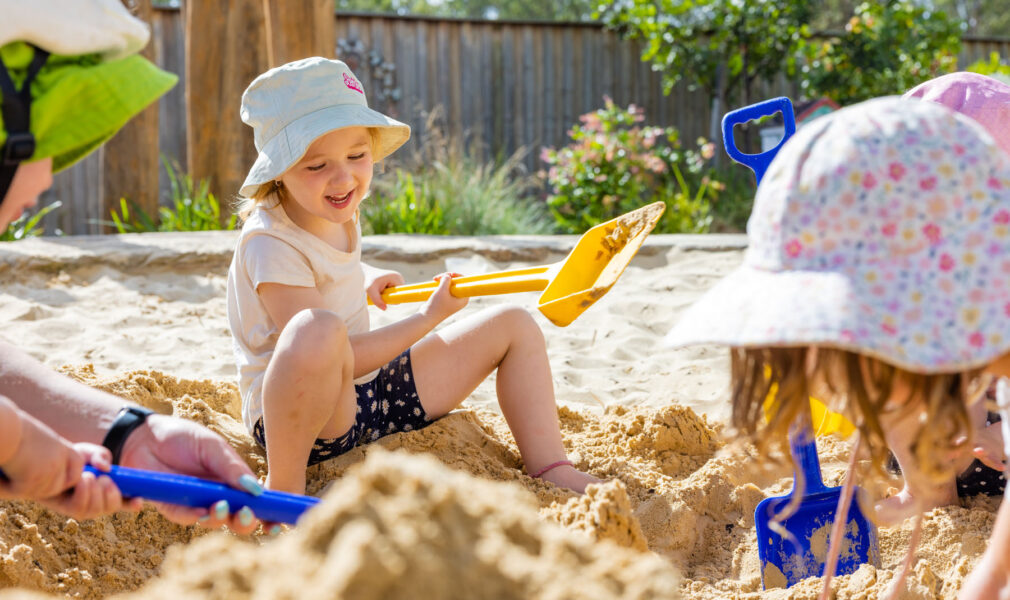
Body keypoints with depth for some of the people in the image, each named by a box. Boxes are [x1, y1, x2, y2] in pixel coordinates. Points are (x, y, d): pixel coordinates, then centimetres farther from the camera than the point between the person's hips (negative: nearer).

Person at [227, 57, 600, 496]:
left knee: (514, 326, 8)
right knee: (317, 330, -44)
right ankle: (283, 486, -25)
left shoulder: (338, 211, 3)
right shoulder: (271, 244, -23)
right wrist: (429, 317, -17)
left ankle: (551, 470, 3)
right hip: (294, 416, -9)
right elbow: (343, 359, -25)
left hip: (369, 396, 9)